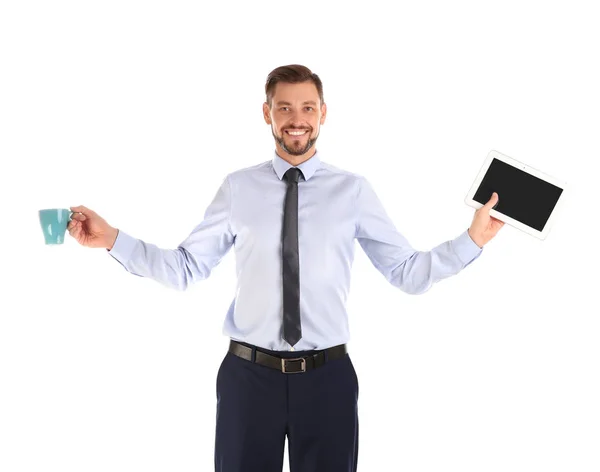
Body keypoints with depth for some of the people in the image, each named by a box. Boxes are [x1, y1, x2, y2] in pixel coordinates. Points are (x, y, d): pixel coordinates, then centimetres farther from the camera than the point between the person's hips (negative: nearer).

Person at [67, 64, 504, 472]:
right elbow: (185, 269, 3)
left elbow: (409, 273, 0)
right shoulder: (237, 188, 1)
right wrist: (112, 239, -5)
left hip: (328, 376, 0)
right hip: (248, 373, 0)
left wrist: (474, 239, -9)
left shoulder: (353, 190, 0)